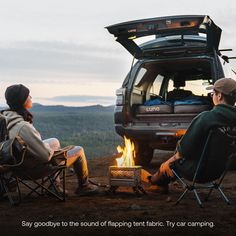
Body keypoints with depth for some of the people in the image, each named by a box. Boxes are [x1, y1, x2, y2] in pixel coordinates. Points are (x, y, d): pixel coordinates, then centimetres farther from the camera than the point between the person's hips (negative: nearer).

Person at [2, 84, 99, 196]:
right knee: (78, 150, 7)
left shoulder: (5, 117, -10)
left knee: (55, 141, 31)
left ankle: (55, 185, 36)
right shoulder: (23, 127, -37)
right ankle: (84, 186, 29)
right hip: (37, 168, -8)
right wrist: (50, 150, -7)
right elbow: (46, 155, -30)